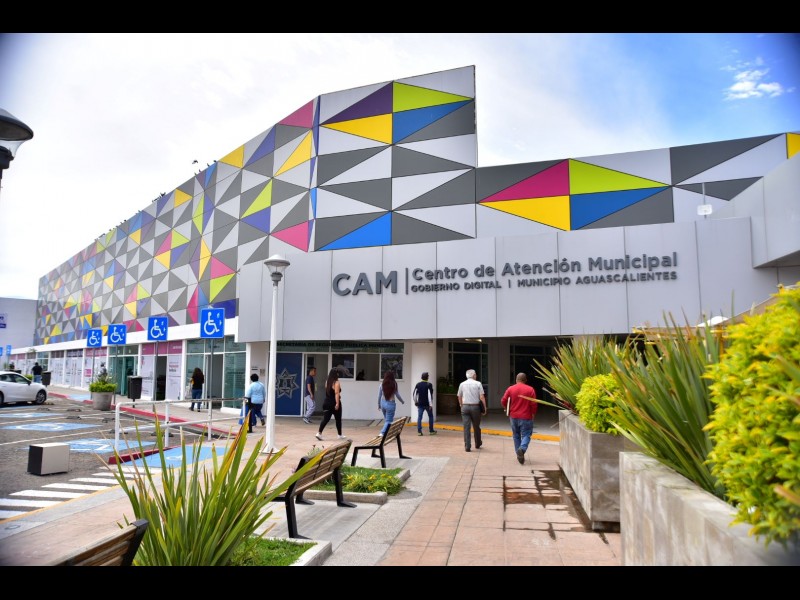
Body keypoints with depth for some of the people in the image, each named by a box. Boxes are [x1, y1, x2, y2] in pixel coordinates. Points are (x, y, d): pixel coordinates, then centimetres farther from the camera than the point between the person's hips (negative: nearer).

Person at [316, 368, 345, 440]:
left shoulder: (327, 382, 10)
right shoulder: (336, 383, -12)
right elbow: (336, 393, -22)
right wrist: (337, 403, -27)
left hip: (326, 403, 6)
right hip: (334, 403, -6)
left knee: (325, 419, 2)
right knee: (338, 419, 10)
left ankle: (319, 433, -14)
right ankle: (340, 435, 22)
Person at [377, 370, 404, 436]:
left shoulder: (382, 384, -2)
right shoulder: (394, 384, -10)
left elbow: (379, 395, 3)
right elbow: (397, 395, -2)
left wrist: (379, 405, 17)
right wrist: (402, 401, 16)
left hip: (383, 403, 4)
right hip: (391, 404, -4)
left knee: (386, 419, 21)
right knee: (388, 421, 2)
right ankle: (382, 433, -14)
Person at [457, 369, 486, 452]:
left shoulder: (462, 384, 6)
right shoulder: (478, 384, -2)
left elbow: (459, 397, 12)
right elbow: (482, 397, -7)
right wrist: (484, 408, 0)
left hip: (465, 407, 1)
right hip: (475, 407, -1)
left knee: (466, 427, 2)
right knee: (476, 427, 15)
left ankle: (467, 446, -2)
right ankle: (478, 444, 31)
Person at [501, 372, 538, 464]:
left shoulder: (510, 389, -1)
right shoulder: (530, 390, -6)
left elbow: (503, 401, -3)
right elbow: (534, 404, -8)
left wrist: (508, 409, 16)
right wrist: (533, 414, 9)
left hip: (513, 416, 2)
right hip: (526, 417, -2)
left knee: (516, 436, 15)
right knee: (526, 435, 3)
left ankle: (519, 454, 19)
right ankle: (522, 449, -23)